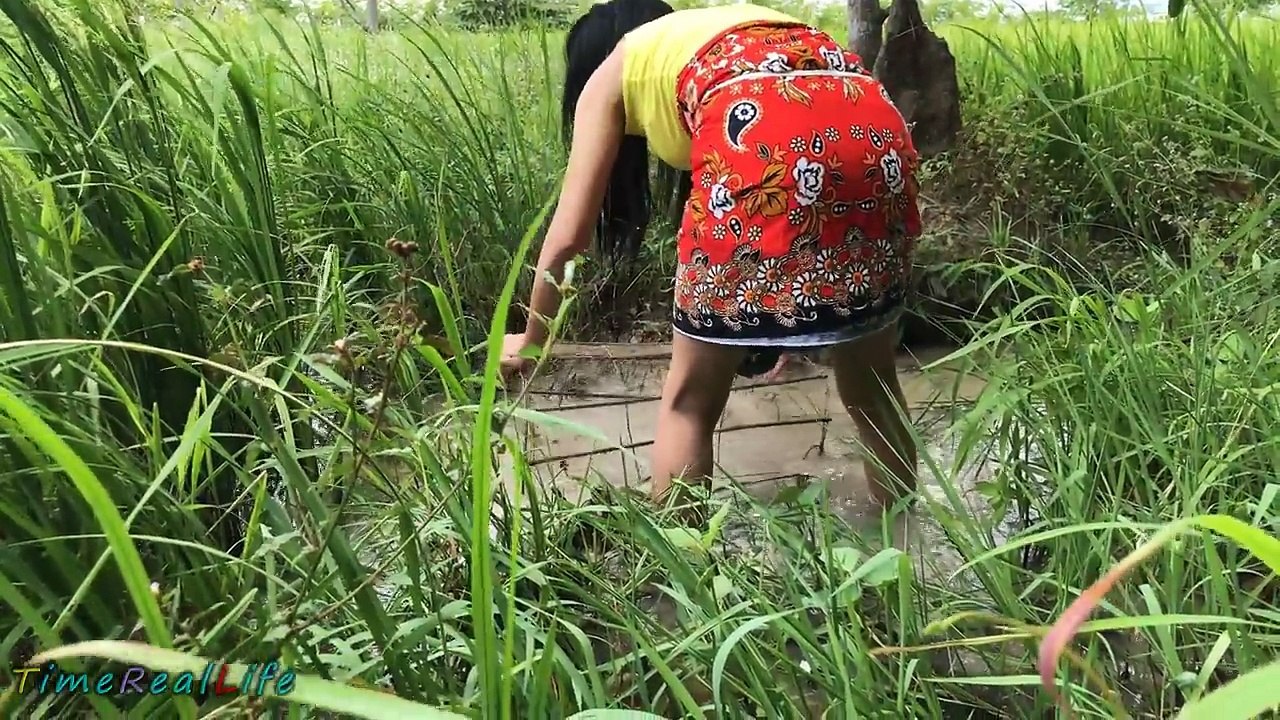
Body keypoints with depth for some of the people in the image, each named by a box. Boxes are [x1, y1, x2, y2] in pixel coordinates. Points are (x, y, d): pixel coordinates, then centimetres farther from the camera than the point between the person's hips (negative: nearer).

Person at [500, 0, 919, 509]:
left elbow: (569, 237, 21)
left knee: (689, 401, 13)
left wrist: (530, 339, 38)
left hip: (765, 148, -6)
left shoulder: (611, 73, 25)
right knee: (870, 383, 25)